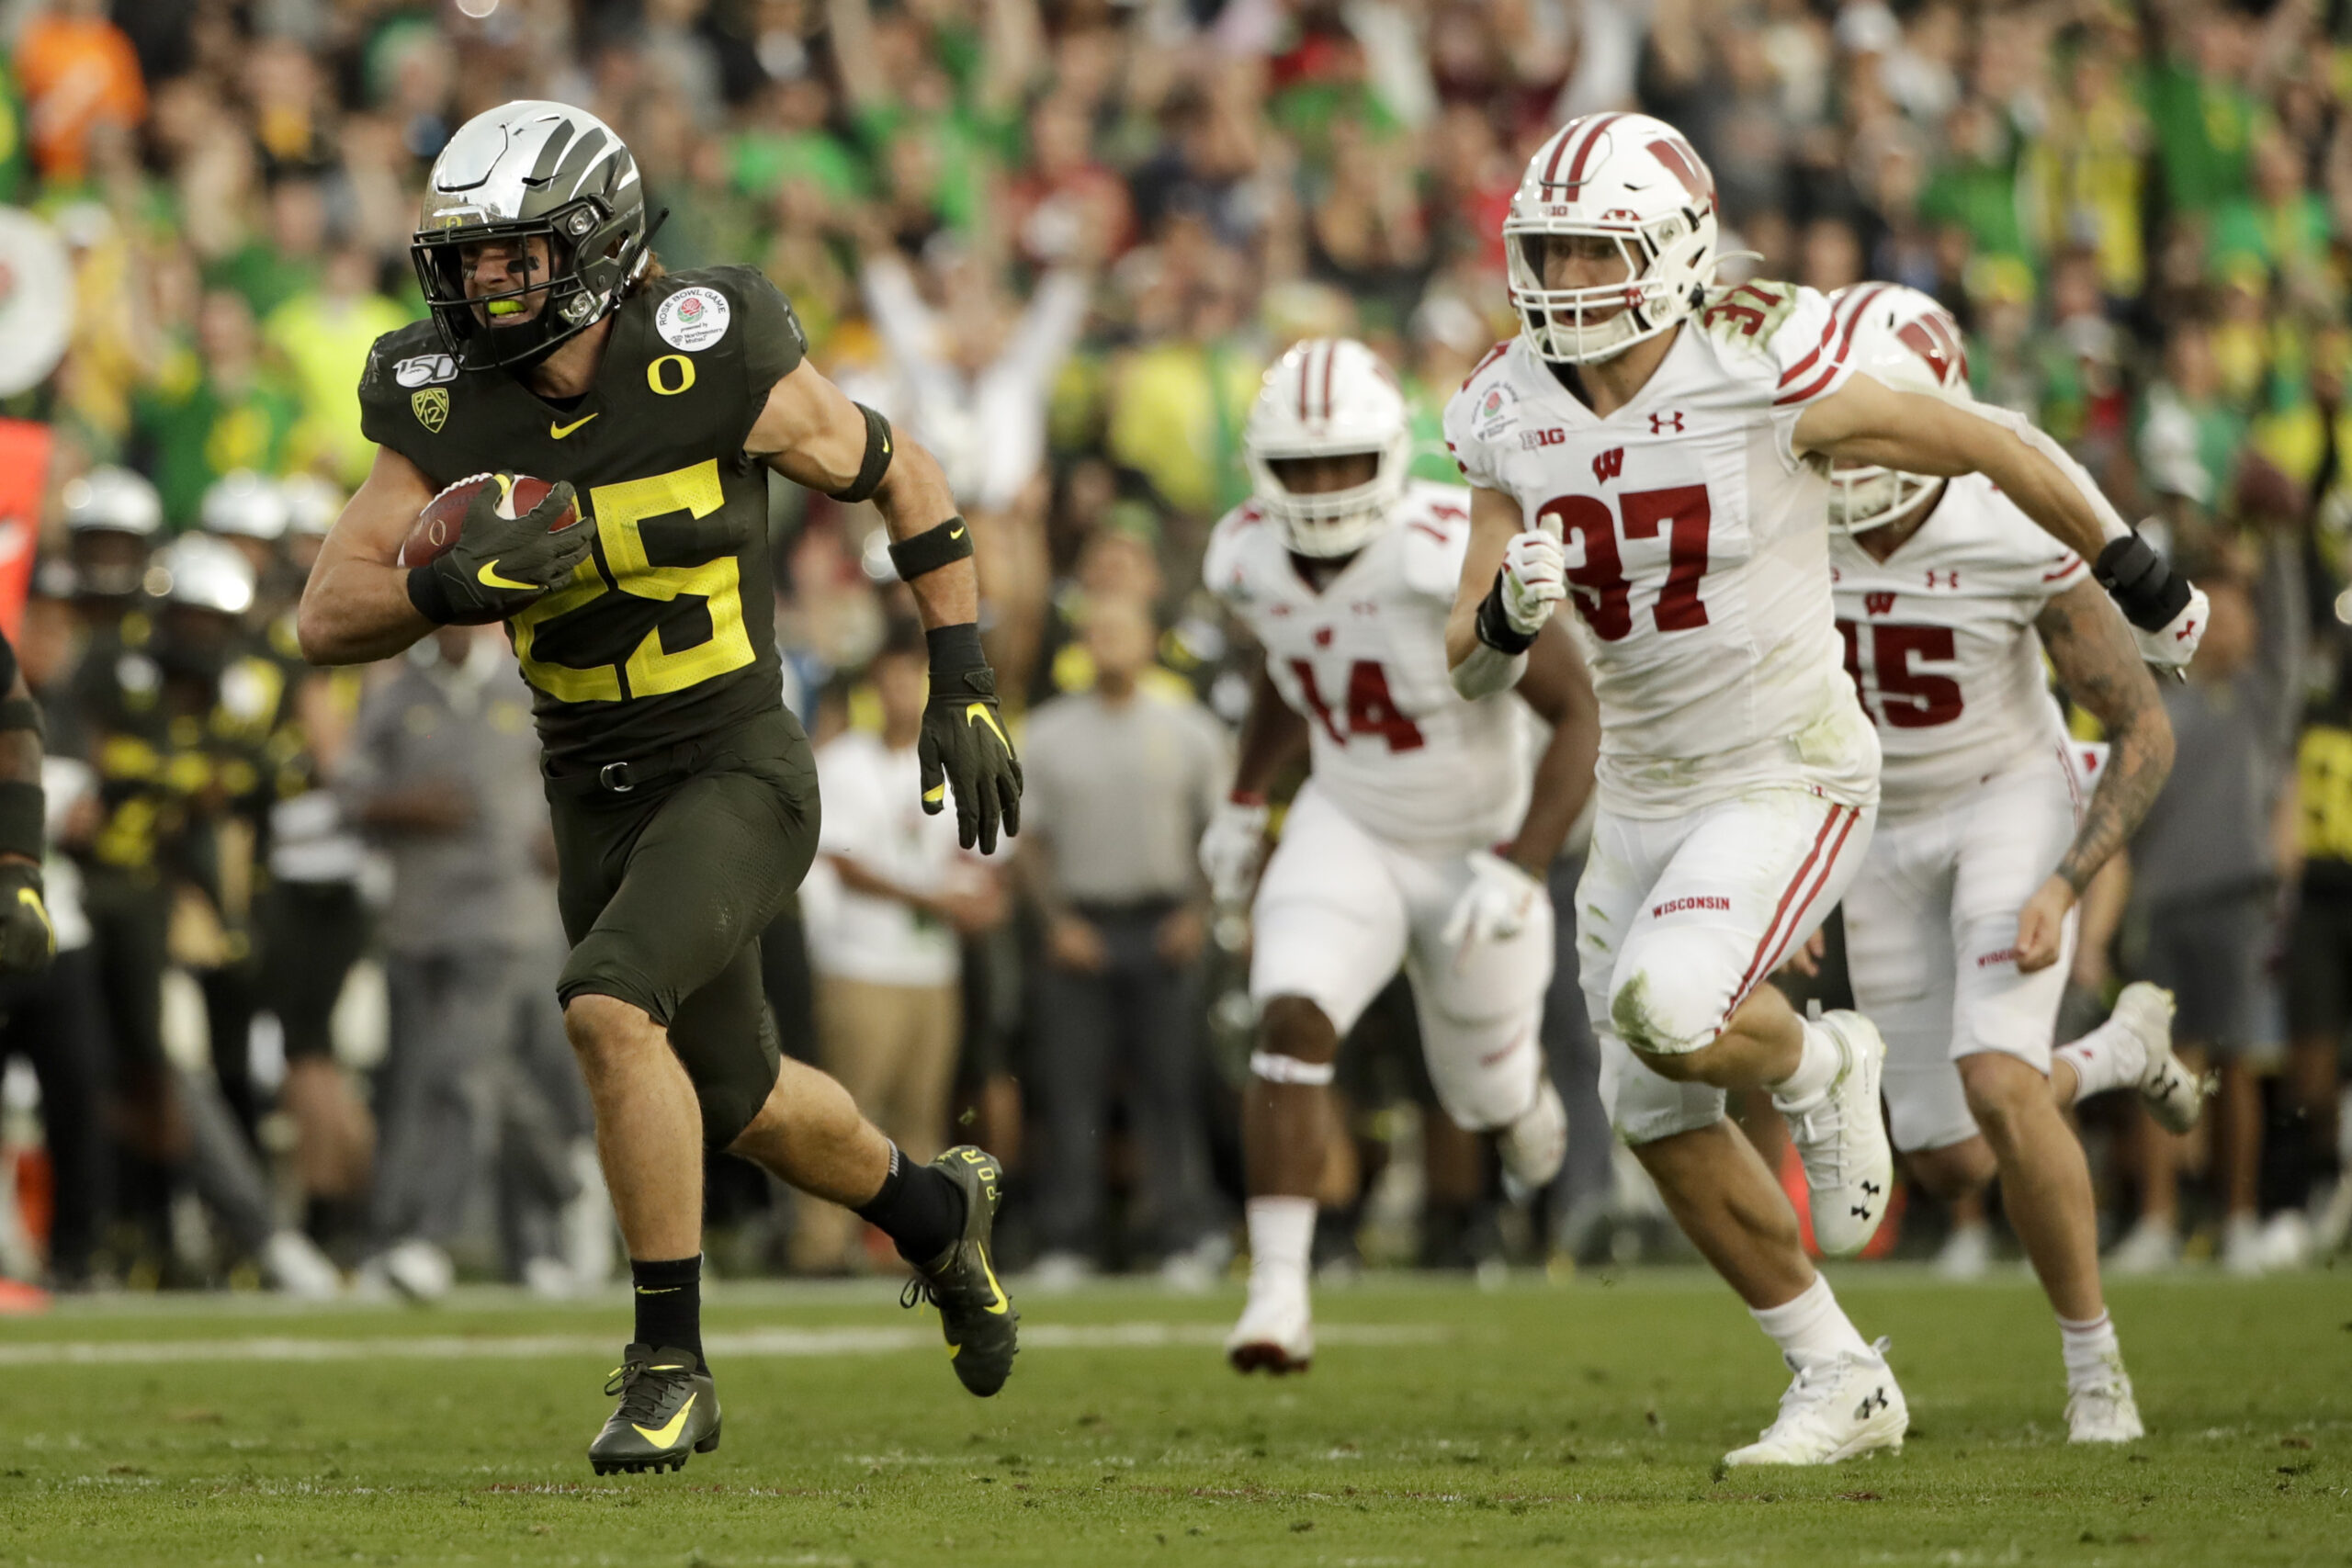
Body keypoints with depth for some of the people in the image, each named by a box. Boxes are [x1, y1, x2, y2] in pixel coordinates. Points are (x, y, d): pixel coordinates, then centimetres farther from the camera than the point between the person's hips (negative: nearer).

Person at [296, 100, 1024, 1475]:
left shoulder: (714, 367, -19)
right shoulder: (446, 408, -8)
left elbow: (903, 477, -4)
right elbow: (331, 618, -8)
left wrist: (965, 688, -6)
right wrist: (459, 585, -28)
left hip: (738, 776, -6)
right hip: (596, 796, 6)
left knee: (611, 1008, -28)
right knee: (738, 1104, 18)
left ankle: (672, 1363, -16)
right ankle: (937, 1213, 50)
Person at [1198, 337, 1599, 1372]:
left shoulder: (1454, 559, -32)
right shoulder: (1248, 559, -13)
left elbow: (1584, 715, -25)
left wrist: (1518, 870, -31)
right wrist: (1245, 801, 9)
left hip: (1475, 845, -3)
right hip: (1347, 830, 3)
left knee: (1488, 1096, 15)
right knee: (1293, 1024, -23)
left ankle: (1523, 1093, 55)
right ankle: (1277, 1296, -22)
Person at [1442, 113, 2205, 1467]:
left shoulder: (1771, 376, -19)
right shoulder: (1513, 419, -3)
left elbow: (1999, 446, -6)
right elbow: (1471, 665, 0)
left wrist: (2139, 581, 7)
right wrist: (1510, 610, -25)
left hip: (1793, 781, -7)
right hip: (1647, 790, 7)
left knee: (1669, 1017, -28)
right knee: (1661, 1120, 10)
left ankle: (1818, 1066, 7)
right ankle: (1844, 1386, 25)